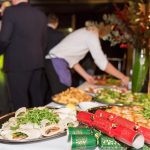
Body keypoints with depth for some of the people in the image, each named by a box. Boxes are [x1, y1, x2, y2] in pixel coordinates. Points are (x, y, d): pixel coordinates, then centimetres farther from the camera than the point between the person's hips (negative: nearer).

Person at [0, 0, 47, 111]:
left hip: (17, 63, -6)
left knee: (20, 100, 2)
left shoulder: (10, 11, -9)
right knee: (36, 97, 16)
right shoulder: (41, 14, 8)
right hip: (37, 62, 6)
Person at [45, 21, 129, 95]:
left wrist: (86, 76, 14)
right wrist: (123, 77, -11)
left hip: (54, 62, 10)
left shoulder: (86, 33, 16)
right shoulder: (92, 36, -11)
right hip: (58, 63, -10)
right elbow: (102, 63, -17)